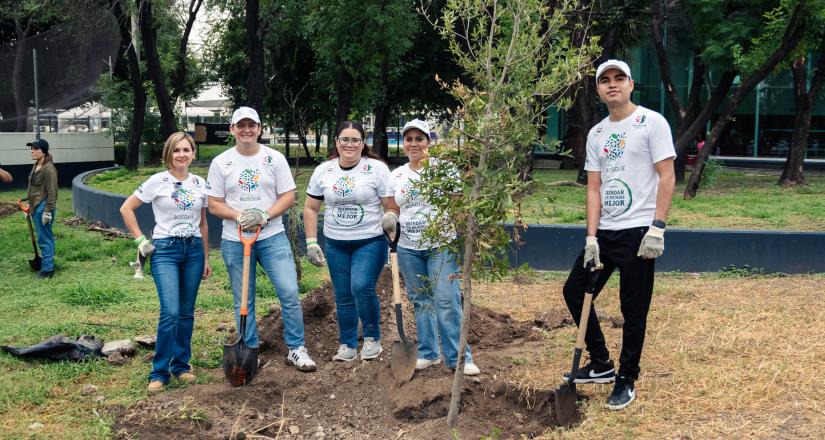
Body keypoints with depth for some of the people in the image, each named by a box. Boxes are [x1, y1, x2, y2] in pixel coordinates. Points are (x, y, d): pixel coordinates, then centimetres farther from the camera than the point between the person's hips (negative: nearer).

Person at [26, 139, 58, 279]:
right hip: (35, 207, 9)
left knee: (44, 239, -5)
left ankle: (47, 269, 0)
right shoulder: (35, 167, 12)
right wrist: (30, 207, 21)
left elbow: (52, 192, -17)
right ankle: (48, 264, 24)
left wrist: (47, 211, -19)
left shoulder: (48, 168, -15)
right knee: (46, 237, 16)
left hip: (43, 207, -9)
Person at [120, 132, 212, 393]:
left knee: (187, 312, 8)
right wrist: (140, 240, -3)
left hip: (193, 249, 4)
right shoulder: (158, 181, -4)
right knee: (170, 312, -14)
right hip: (165, 249, -4)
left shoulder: (200, 184, 8)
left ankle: (181, 365, 22)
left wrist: (206, 258, 16)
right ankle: (159, 372, -2)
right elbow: (126, 209, 0)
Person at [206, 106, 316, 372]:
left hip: (272, 237, 0)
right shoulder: (221, 163, 2)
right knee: (243, 300, 7)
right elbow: (214, 204, 2)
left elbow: (288, 196, 1)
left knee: (290, 292, -8)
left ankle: (296, 349, 4)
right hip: (234, 241, 1)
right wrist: (239, 217, -15)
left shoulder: (275, 158, 2)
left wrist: (264, 215, -15)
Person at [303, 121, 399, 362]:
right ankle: (347, 345, 22)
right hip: (336, 244, 4)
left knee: (362, 287, -18)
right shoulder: (323, 171, 4)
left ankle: (372, 338, 3)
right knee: (343, 296, 7)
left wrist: (391, 217, -27)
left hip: (370, 242, -3)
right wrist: (311, 242, 2)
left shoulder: (377, 168, -5)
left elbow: (392, 207, -4)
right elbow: (310, 208, 10)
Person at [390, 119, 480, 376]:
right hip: (407, 248, 5)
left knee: (447, 301, -8)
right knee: (420, 301, 12)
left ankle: (458, 358, -1)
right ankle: (428, 353, 23)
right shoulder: (397, 175, 10)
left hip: (440, 245, -4)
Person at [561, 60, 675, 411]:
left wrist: (657, 228, -17)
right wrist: (591, 237, -1)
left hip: (637, 231, -6)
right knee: (574, 290, 9)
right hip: (603, 232, 7)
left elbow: (667, 177, -9)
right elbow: (594, 188, 8)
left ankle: (626, 380, 17)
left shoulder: (651, 122, -5)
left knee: (633, 310, 0)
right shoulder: (595, 134, 12)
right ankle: (601, 365, 24)